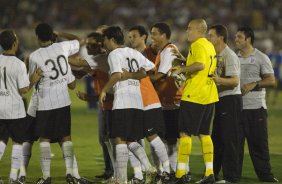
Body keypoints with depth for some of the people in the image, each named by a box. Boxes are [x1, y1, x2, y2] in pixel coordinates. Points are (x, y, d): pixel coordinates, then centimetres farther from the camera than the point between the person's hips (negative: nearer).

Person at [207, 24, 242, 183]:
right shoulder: (217, 56, 16)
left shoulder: (229, 56, -14)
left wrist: (219, 80, -37)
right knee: (217, 139, 14)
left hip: (231, 100, -10)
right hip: (221, 101, 10)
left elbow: (235, 81, -20)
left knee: (229, 139, -8)